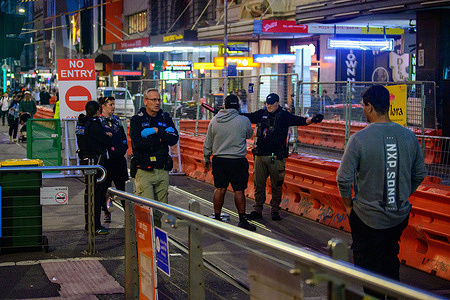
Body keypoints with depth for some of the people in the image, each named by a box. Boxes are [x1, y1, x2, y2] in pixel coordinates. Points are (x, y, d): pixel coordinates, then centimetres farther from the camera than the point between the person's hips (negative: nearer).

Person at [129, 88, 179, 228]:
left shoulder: (165, 118, 11)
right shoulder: (136, 120, 0)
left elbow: (174, 139, -5)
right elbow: (138, 143, -16)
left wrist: (156, 131, -13)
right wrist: (161, 139, -9)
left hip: (162, 170, 4)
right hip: (144, 170, -4)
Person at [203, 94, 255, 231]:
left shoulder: (214, 121, 2)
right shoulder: (244, 121, -9)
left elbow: (207, 143, 8)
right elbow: (249, 134, 11)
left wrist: (207, 159, 19)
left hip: (219, 160, 3)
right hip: (238, 160, -3)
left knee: (220, 189, 10)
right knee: (239, 190, 2)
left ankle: (217, 218, 16)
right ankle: (242, 220, 5)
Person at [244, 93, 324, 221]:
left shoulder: (284, 116, -1)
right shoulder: (262, 114, 9)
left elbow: (298, 120, -12)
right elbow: (248, 117, 17)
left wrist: (311, 120, -29)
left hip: (276, 157, -3)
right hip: (260, 155, 3)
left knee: (276, 185, 2)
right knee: (259, 184, 7)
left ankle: (275, 210, 14)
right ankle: (257, 210, 16)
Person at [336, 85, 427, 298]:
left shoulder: (359, 138, -18)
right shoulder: (409, 136, -5)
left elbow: (344, 178, -15)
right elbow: (420, 174, 5)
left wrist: (348, 206, 1)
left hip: (368, 217, -4)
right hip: (400, 216, 5)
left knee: (368, 269, 9)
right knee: (390, 260, 24)